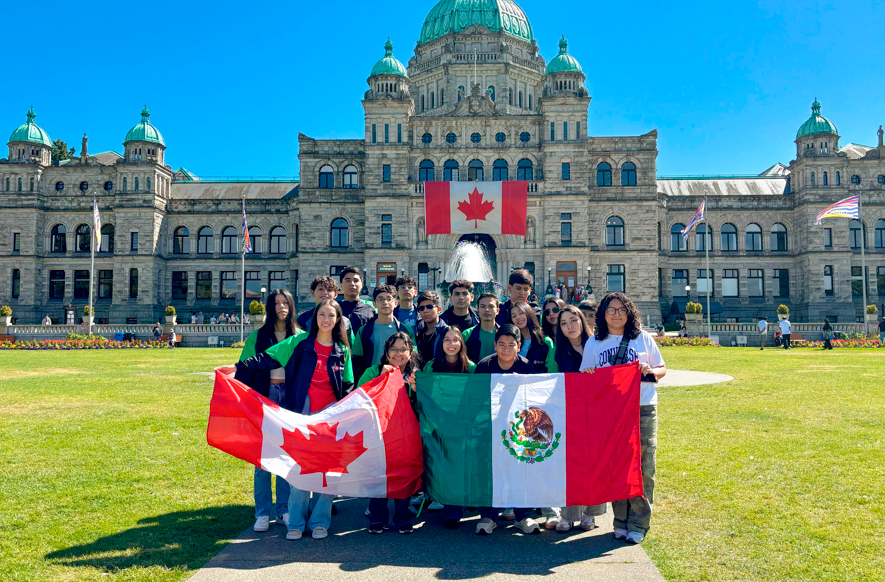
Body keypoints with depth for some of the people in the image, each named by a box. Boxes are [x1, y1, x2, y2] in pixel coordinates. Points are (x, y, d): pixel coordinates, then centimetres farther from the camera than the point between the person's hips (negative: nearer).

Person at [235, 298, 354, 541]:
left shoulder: (342, 350, 8)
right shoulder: (299, 342, 2)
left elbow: (348, 386, 14)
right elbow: (267, 358, -1)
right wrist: (241, 367, -13)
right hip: (302, 411, -1)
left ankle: (320, 521, 15)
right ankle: (296, 522, 11)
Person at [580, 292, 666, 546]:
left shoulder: (643, 339, 9)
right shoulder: (593, 343, 11)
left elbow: (662, 369, 14)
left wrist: (650, 371, -8)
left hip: (643, 409, 0)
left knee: (643, 468, -3)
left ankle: (638, 525, 7)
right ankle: (621, 521, 14)